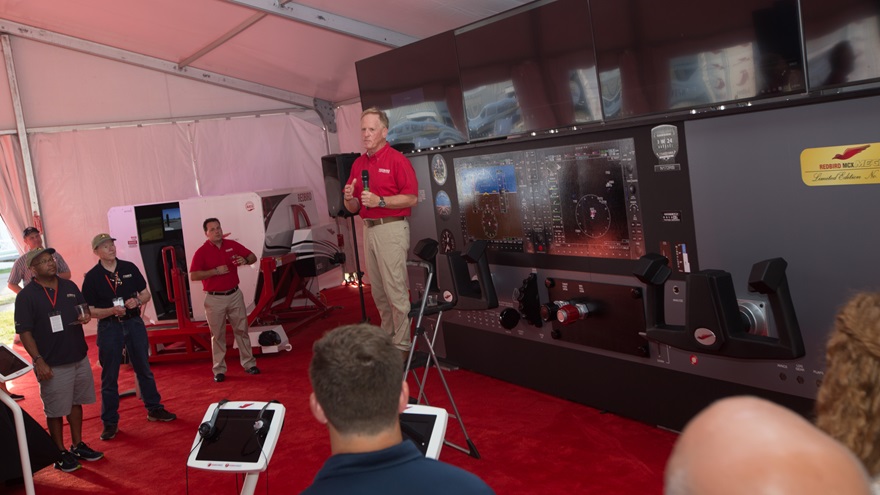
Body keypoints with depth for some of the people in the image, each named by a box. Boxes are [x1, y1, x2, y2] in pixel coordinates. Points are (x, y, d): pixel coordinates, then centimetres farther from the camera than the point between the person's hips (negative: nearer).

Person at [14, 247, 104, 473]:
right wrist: (38, 360, -18)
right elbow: (24, 332, -12)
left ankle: (77, 445, 29)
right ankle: (60, 453, 19)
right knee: (55, 411, 5)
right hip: (53, 365, -5)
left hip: (80, 358, 5)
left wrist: (85, 316, -7)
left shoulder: (69, 286, 5)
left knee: (76, 403, 16)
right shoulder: (26, 296, -11)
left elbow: (84, 309, 18)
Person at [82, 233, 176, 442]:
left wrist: (138, 301, -12)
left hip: (134, 323, 3)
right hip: (109, 327, -3)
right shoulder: (92, 277, -6)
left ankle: (154, 409, 26)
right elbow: (90, 311, -6)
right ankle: (110, 422, 14)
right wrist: (112, 310, -22)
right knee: (109, 376, 5)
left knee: (144, 369, 13)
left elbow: (146, 294, 10)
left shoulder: (129, 268, 3)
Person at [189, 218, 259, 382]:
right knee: (218, 335, 6)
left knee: (241, 330, 9)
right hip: (215, 299, -3)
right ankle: (219, 370, 13)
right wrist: (216, 271, -22)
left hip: (235, 295, 3)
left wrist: (245, 260, -15)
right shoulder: (201, 252, -7)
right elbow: (193, 276, -15)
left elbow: (253, 257, 8)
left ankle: (249, 364, 19)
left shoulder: (232, 245, 3)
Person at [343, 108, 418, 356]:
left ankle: (402, 344, 4)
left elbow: (412, 197, -12)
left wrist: (380, 201, -20)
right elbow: (353, 208, 15)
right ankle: (387, 336, 25)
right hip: (368, 229, 7)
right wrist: (350, 198, -7)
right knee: (377, 290, 13)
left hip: (391, 228, -7)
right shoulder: (358, 163, 13)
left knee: (396, 289, -4)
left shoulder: (397, 159, -7)